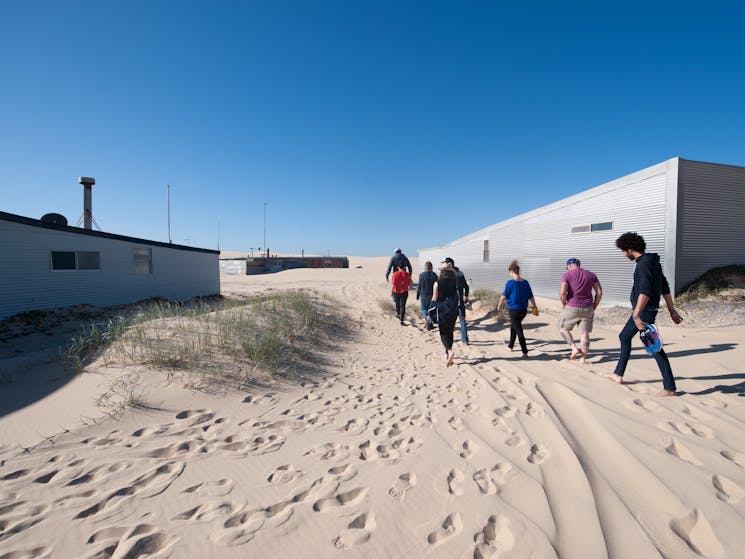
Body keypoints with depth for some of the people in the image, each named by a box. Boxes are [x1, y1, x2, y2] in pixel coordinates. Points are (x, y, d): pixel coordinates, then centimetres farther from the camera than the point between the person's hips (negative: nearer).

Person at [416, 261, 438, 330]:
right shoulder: (435, 275, 1)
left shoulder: (422, 275, -11)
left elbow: (419, 286, -7)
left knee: (424, 309, 5)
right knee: (430, 309, 15)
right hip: (432, 295, 4)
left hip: (424, 295, -4)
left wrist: (417, 296, 3)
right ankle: (429, 324, 19)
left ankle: (429, 323, -12)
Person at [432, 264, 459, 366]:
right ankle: (447, 354, 23)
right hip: (453, 311, 3)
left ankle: (450, 351, -19)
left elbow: (434, 299, -7)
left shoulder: (437, 283, -8)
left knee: (443, 333, 4)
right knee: (449, 332, 16)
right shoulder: (455, 283, -1)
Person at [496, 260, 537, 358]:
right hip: (523, 310, 6)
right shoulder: (525, 282, 1)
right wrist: (535, 307, 16)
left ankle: (525, 352, 0)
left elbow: (504, 297, -7)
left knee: (519, 331, 1)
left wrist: (499, 307, 7)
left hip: (514, 310, -6)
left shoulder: (510, 283, -14)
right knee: (513, 326, 26)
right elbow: (531, 297, 5)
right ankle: (510, 345, 40)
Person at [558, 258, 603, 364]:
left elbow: (562, 292, -17)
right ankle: (582, 359, 10)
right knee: (584, 333, 8)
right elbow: (599, 292, 2)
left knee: (563, 328, 16)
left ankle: (574, 348, 1)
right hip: (587, 309, 4)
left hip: (572, 308, -4)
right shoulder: (591, 275, 8)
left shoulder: (567, 275, -5)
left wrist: (564, 305, -1)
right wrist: (594, 307, 9)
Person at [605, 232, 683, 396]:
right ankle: (618, 374, 30)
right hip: (641, 311, 11)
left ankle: (669, 388, 3)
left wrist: (636, 315, -33)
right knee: (624, 337, 19)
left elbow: (645, 291, -28)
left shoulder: (644, 264, -19)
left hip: (644, 312, -11)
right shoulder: (652, 262, 13)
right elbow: (665, 288, 16)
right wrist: (672, 310, 19)